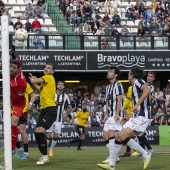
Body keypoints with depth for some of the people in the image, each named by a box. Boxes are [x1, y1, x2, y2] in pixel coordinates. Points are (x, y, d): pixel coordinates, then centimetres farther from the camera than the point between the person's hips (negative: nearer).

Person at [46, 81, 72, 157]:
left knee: (56, 136, 0)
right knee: (48, 135, -6)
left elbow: (69, 107, 9)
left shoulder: (65, 96, 3)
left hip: (59, 119, 1)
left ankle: (51, 150, 15)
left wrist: (66, 114, -6)